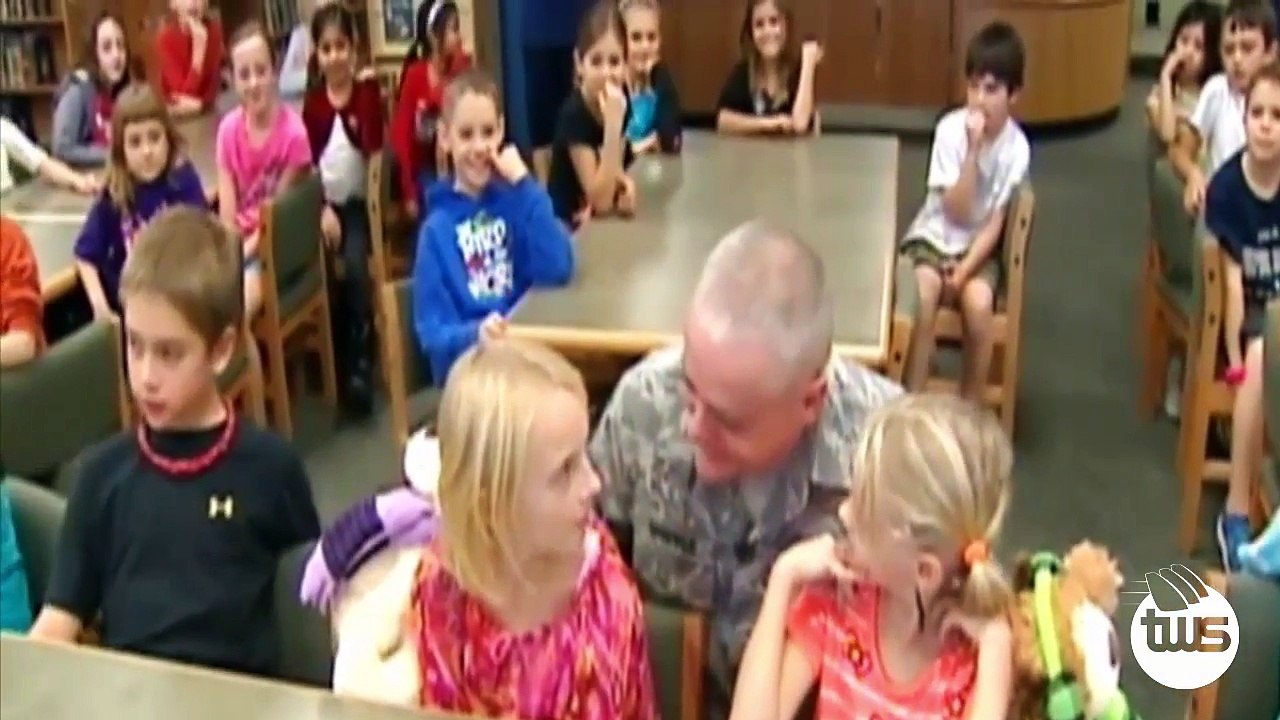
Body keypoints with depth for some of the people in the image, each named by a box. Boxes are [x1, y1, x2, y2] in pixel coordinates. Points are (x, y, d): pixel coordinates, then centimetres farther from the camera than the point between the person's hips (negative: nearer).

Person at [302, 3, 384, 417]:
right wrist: (322, 208, -8)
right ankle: (338, 361, 1)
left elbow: (375, 146, -15)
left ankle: (361, 364, -20)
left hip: (359, 202, -2)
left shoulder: (368, 92, -2)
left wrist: (362, 95, -21)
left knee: (355, 268, -26)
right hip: (324, 204, 2)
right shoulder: (312, 102, 4)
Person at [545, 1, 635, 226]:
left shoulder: (620, 101, -4)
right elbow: (601, 201, -24)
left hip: (606, 219, 7)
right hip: (569, 228, -7)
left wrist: (624, 182, -12)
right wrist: (613, 123, -29)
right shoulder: (573, 114, -22)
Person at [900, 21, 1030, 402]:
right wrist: (974, 150, -27)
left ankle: (970, 410, -10)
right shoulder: (950, 129, -13)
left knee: (978, 301, -29)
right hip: (934, 236, 0)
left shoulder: (1017, 146, -10)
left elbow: (994, 223, -7)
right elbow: (957, 212, -18)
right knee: (922, 294, -31)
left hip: (979, 246, 1)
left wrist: (964, 271, -19)